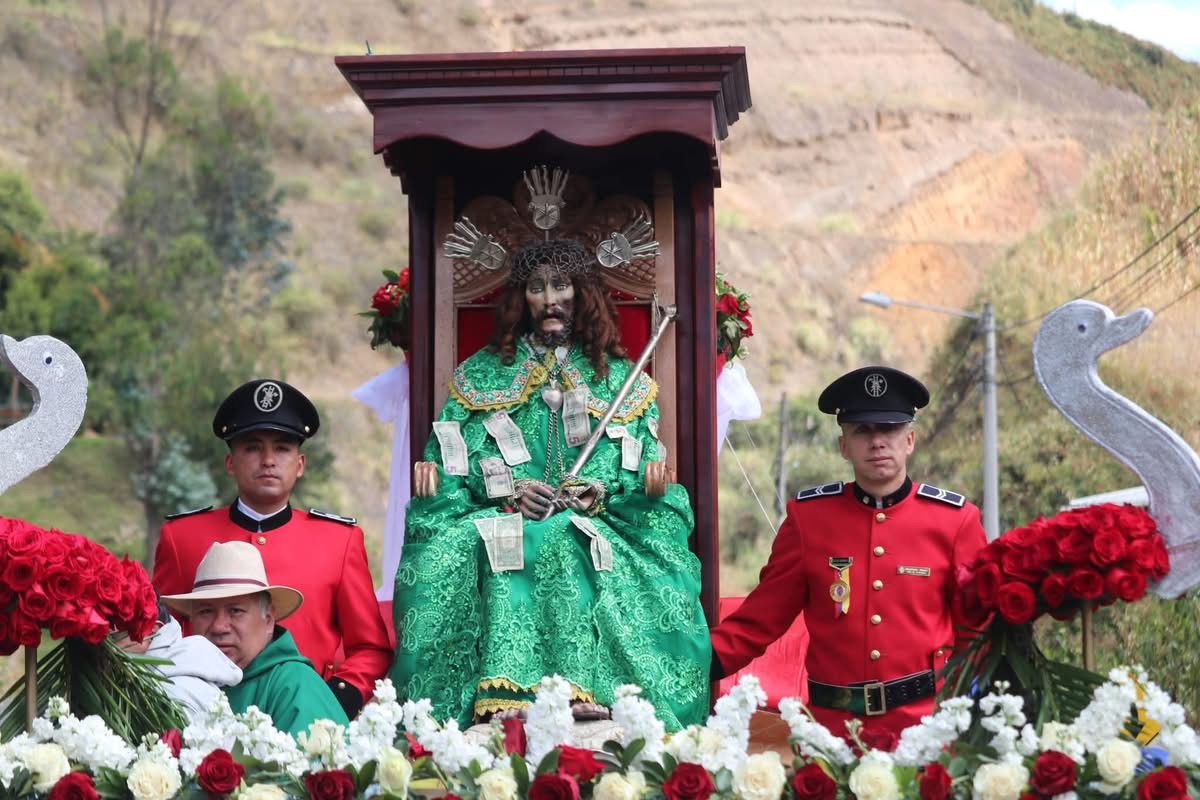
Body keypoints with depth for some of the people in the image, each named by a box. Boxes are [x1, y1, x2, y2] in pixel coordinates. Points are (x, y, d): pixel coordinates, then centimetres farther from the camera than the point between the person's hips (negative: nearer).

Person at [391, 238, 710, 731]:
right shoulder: (483, 374, 16)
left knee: (565, 541, -35)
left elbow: (648, 471, 9)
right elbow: (449, 460, 5)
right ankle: (503, 693, -45)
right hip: (502, 520, 0)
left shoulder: (619, 377, 16)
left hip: (593, 524, 0)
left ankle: (580, 690, -45)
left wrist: (604, 492, -11)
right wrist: (508, 492, -12)